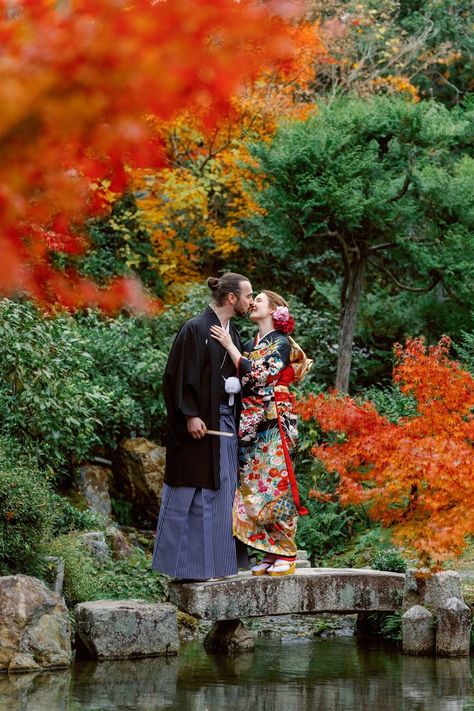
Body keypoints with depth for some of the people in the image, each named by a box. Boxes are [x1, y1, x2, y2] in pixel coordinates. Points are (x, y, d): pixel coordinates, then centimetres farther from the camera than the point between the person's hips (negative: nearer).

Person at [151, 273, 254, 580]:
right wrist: (190, 415, -20)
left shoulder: (233, 334, 13)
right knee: (193, 493, -4)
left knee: (223, 489, 9)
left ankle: (218, 559, 14)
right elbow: (179, 375, -14)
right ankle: (185, 562, 1)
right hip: (201, 422, -8)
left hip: (227, 421, 8)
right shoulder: (196, 329, -11)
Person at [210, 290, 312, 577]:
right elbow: (239, 381, 15)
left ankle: (286, 554, -3)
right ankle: (270, 553, 7)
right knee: (253, 489, 4)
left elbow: (257, 376, -16)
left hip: (273, 424, -7)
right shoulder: (250, 344, 16)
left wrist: (229, 346, -14)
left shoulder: (282, 344, -5)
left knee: (275, 488, -8)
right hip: (250, 424, 7)